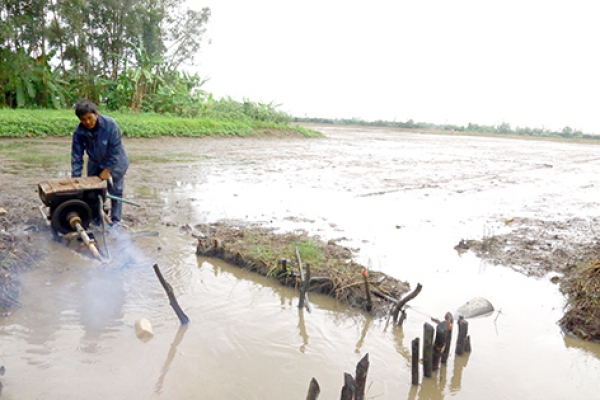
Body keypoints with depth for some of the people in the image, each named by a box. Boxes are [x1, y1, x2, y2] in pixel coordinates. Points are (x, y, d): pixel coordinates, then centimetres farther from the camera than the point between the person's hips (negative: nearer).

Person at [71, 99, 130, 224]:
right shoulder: (79, 132, -20)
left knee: (116, 192, 1)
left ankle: (115, 222, 12)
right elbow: (76, 156, -15)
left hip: (115, 162, -4)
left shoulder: (110, 124, -29)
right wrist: (75, 179, -18)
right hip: (95, 163, 4)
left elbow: (115, 151, -23)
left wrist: (107, 170, -20)